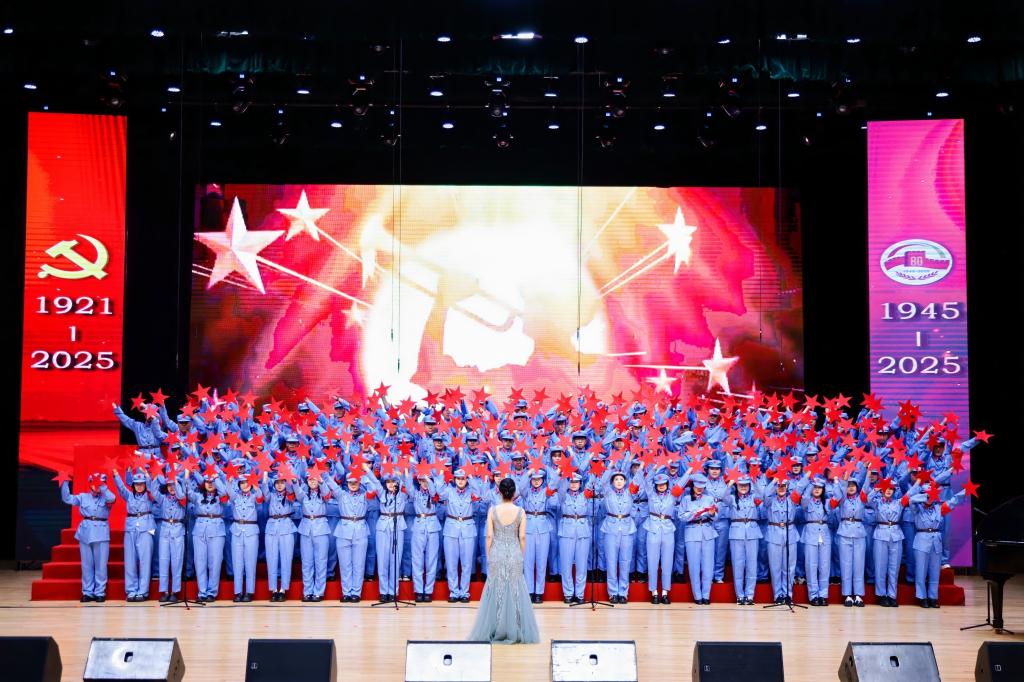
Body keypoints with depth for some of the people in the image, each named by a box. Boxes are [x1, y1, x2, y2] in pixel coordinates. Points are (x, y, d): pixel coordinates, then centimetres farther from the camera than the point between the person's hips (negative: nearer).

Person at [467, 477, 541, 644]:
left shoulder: (493, 510, -6)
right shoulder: (520, 511, -4)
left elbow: (489, 536, -4)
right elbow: (522, 537, -2)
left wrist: (488, 556, 6)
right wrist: (521, 556, 9)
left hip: (497, 554, 0)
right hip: (514, 554, 0)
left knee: (496, 592, 7)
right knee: (515, 591, 7)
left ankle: (494, 632, 9)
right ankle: (515, 633, 10)